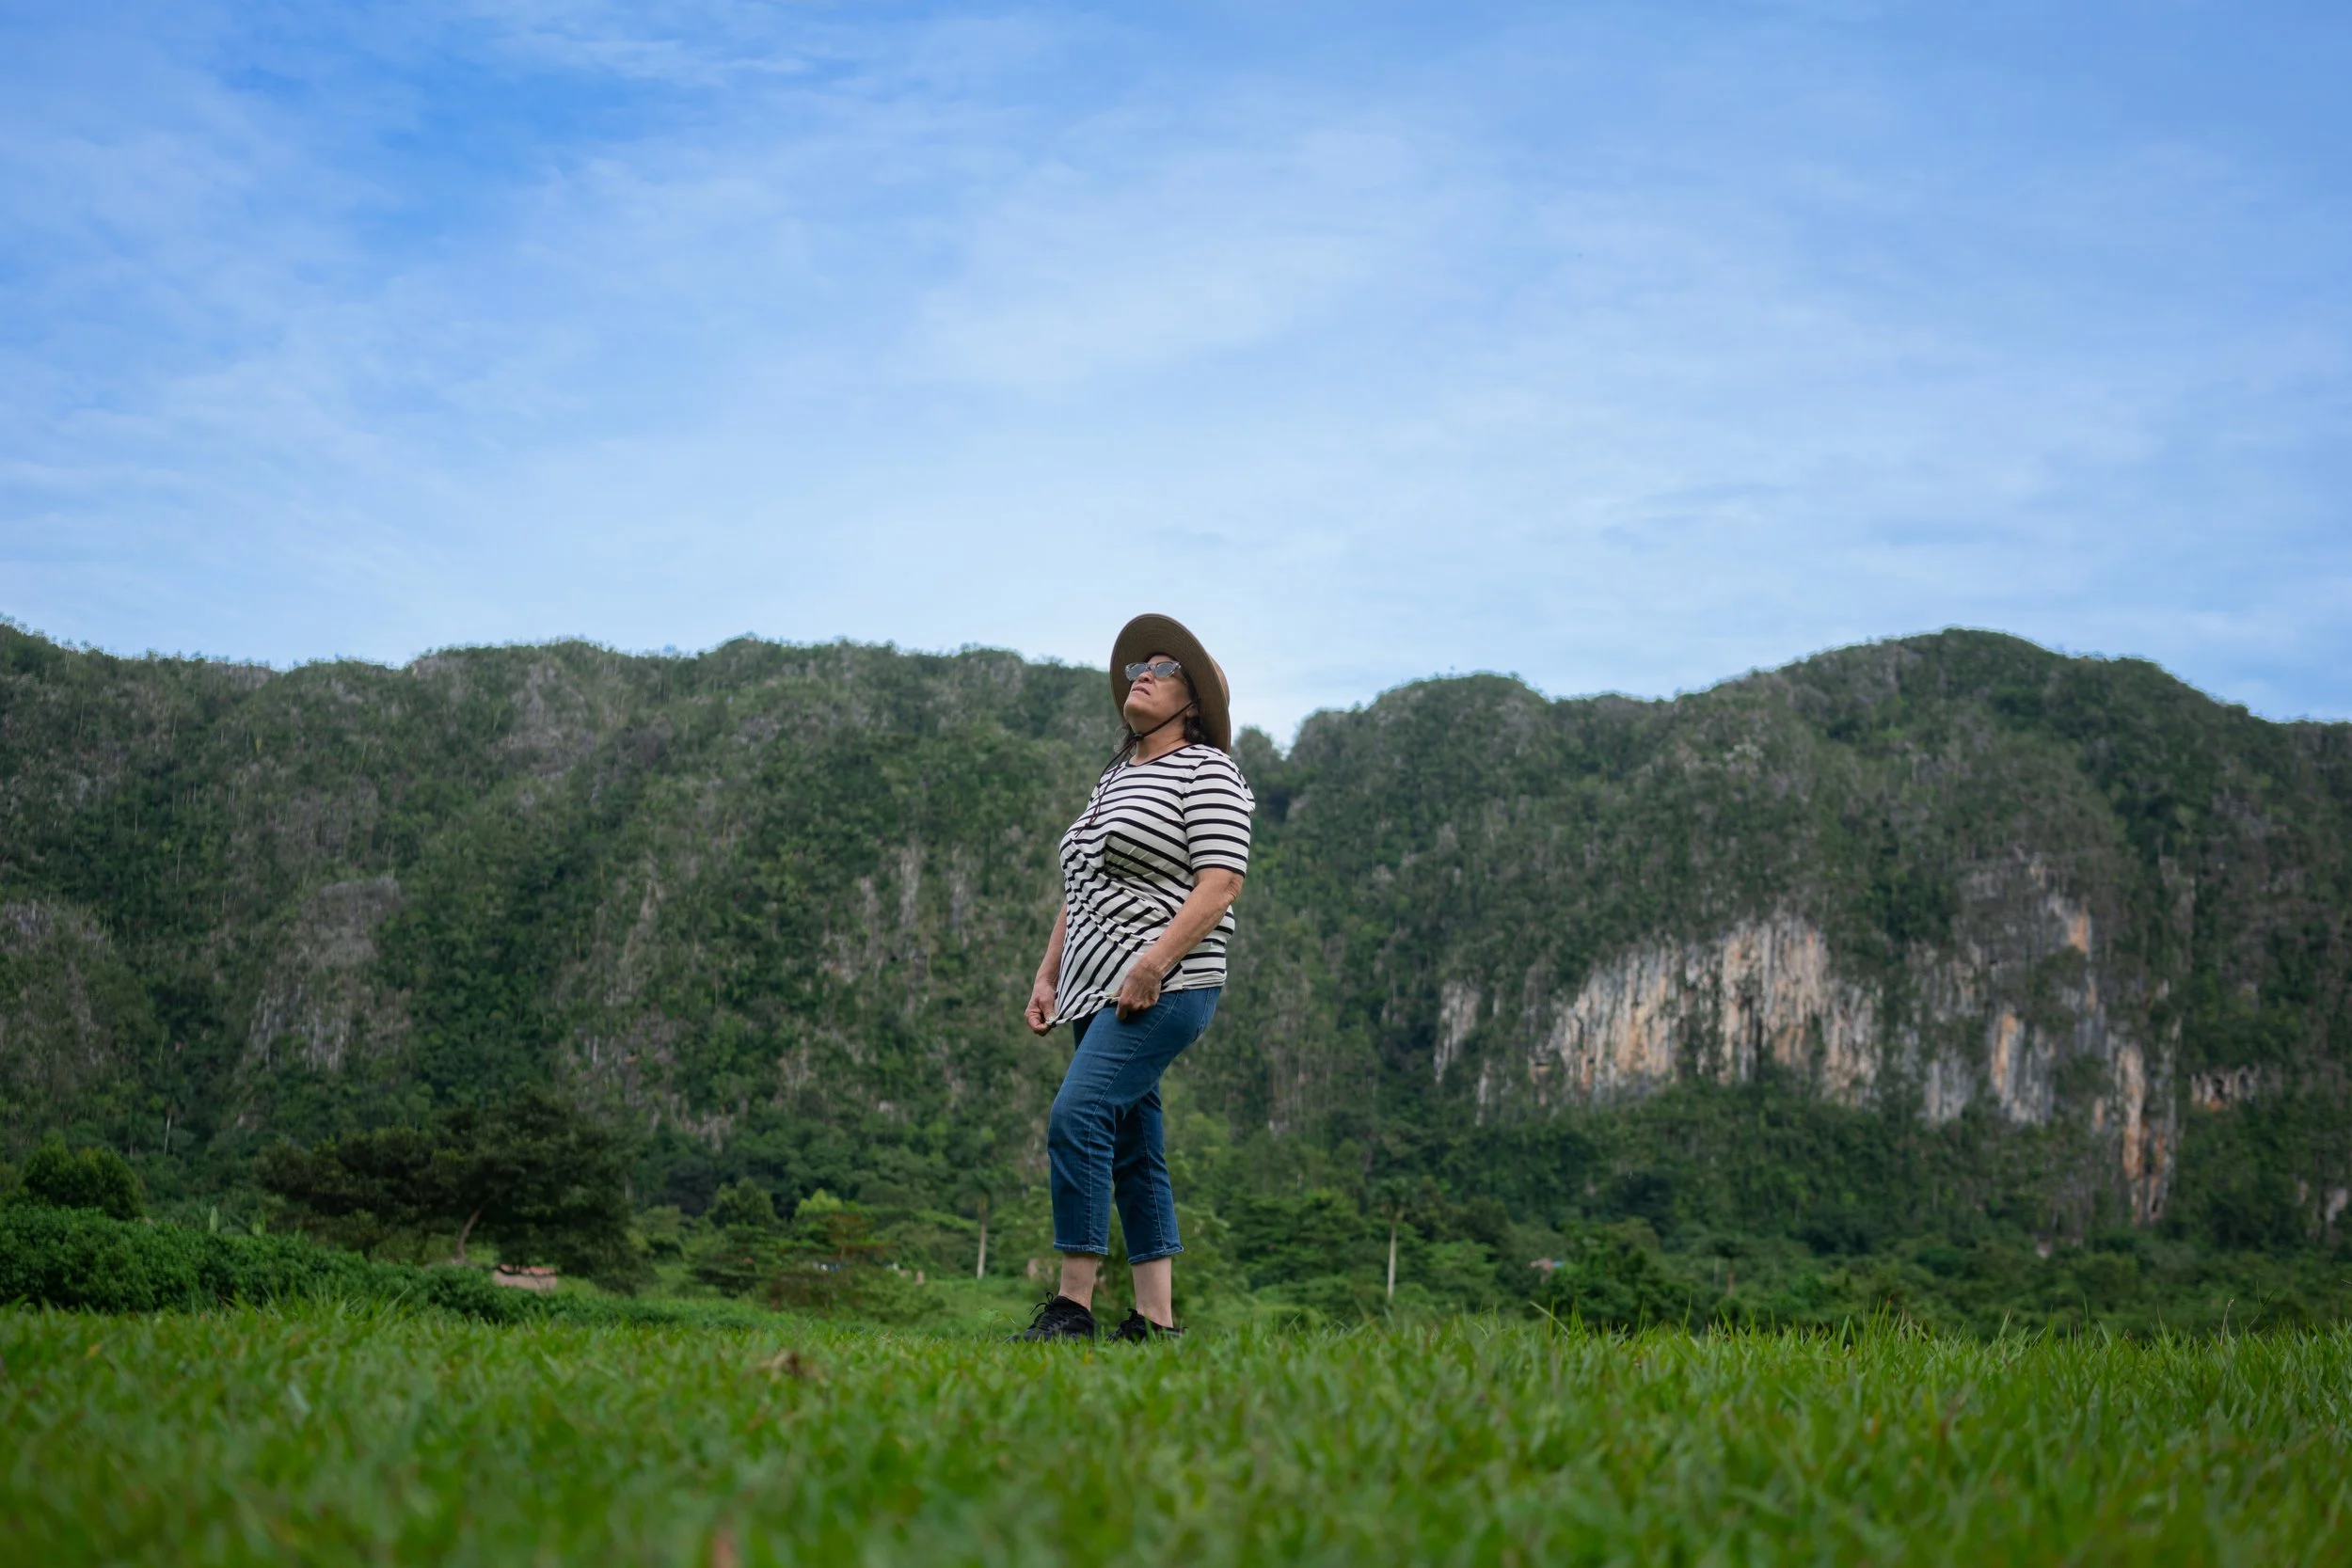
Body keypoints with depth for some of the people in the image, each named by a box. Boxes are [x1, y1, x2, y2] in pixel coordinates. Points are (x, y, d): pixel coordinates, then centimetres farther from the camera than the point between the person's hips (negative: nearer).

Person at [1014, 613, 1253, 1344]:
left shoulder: (1206, 770, -3)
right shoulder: (1115, 776, 22)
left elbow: (1220, 884, -14)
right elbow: (1081, 891, 25)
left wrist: (1152, 964, -22)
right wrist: (1047, 975, 16)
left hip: (1165, 988, -9)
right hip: (1100, 990, 9)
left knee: (1077, 1117, -21)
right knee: (1134, 1152, 6)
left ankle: (1074, 1305, -19)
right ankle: (1156, 1321, 8)